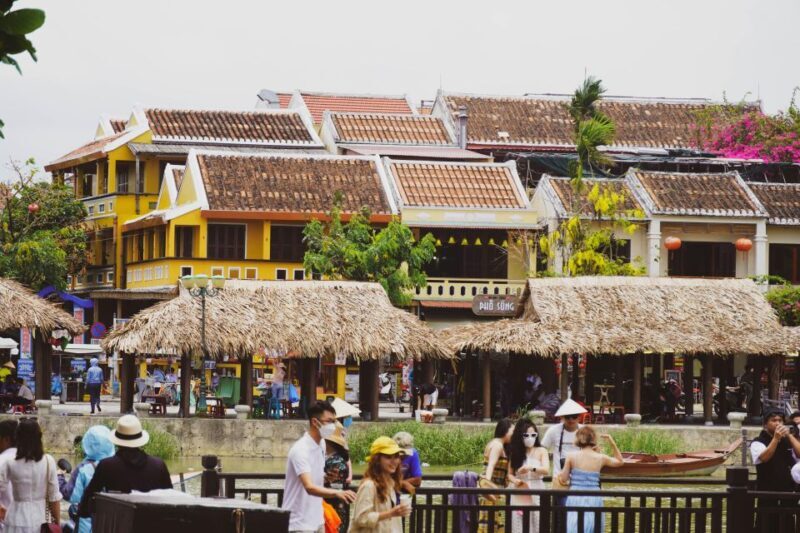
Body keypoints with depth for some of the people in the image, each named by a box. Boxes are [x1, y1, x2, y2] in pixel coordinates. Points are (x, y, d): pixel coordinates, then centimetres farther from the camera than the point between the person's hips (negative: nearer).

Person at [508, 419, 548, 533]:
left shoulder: (541, 451, 0)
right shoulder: (515, 452, 7)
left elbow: (546, 470, -14)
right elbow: (509, 474, 9)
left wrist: (532, 468, -32)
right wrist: (515, 480, -13)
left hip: (536, 494, -2)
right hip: (519, 495, 2)